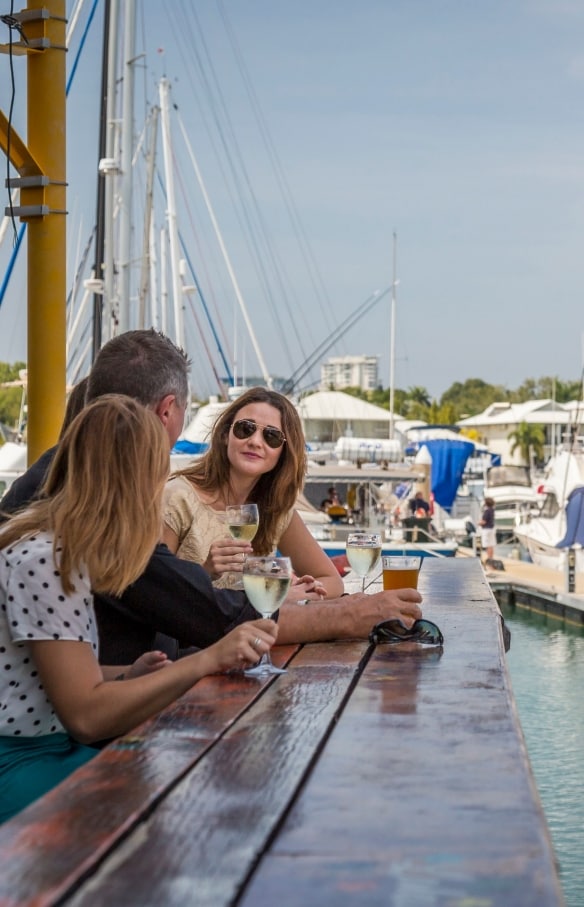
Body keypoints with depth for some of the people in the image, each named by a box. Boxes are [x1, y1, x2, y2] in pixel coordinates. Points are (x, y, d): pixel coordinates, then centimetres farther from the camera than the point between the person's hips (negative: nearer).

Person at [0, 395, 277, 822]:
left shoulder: (61, 545, 9)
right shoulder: (43, 559, -21)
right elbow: (86, 715, -22)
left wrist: (130, 675, 6)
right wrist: (208, 660, -25)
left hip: (52, 749, 9)